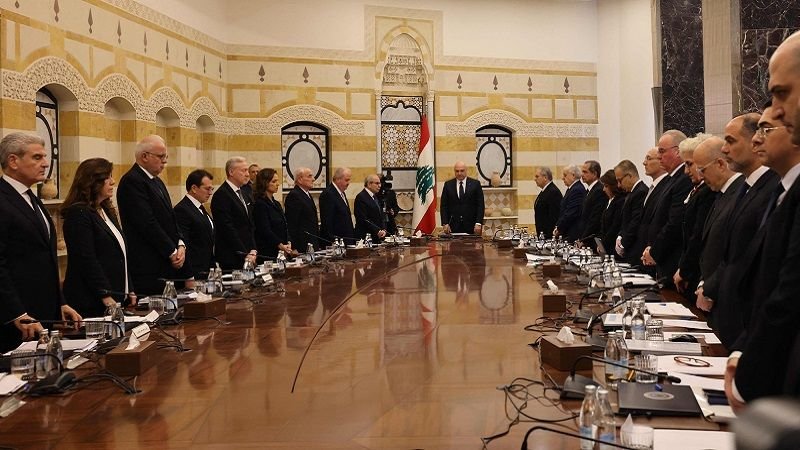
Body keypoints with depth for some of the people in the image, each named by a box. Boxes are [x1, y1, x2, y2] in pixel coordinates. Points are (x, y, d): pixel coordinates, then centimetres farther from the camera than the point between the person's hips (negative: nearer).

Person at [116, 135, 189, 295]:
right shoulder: (132, 181, -12)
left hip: (169, 264, 9)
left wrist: (180, 245, 1)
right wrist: (172, 252, -12)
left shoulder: (157, 182, 19)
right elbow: (148, 224, -17)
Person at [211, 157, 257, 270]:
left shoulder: (244, 195, 16)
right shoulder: (221, 195, -11)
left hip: (247, 257, 8)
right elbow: (227, 229, -16)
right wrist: (245, 254, -15)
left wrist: (253, 251, 4)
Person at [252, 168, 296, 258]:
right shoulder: (259, 204, -9)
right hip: (267, 253, -8)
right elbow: (265, 230, -17)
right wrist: (281, 246, -26)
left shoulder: (276, 203, 17)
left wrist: (288, 244, -3)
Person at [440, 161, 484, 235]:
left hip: (471, 226, -1)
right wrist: (445, 223, -3)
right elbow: (443, 206, 7)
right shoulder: (448, 185, 7)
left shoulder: (475, 184, 3)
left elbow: (480, 205, 1)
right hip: (453, 226, 1)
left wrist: (478, 223, -8)